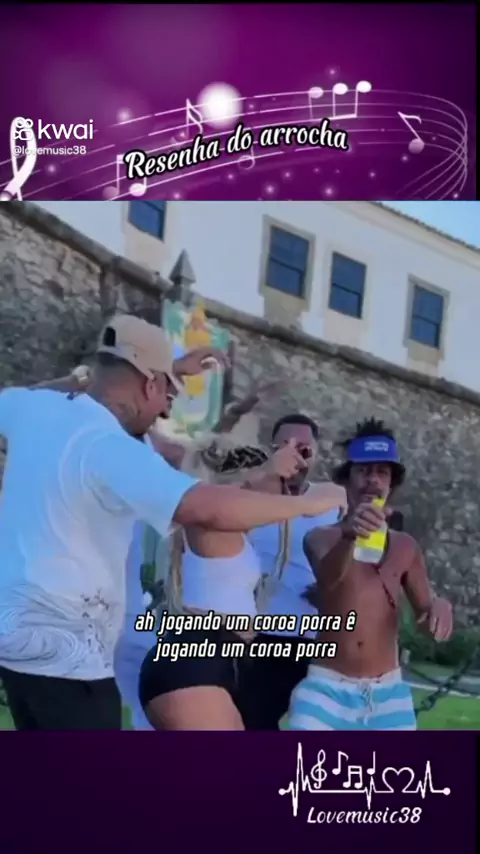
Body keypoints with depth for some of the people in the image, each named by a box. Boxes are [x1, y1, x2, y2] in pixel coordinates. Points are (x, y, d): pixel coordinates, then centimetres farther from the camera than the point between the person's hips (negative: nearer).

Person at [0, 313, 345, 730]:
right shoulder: (109, 447, -24)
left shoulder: (36, 407, 3)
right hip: (61, 645, -9)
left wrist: (171, 368, 26)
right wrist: (307, 503, -21)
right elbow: (210, 508, -35)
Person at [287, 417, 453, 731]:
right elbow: (329, 576, -23)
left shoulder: (405, 547, 9)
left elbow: (425, 613, 12)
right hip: (327, 686, -3)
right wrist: (349, 535, -47)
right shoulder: (321, 537, -1)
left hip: (388, 691, 3)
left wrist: (439, 605, -14)